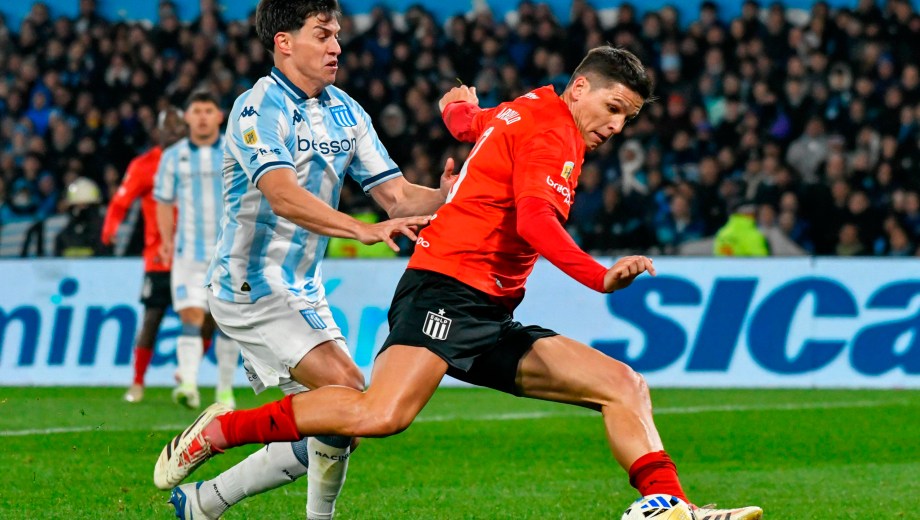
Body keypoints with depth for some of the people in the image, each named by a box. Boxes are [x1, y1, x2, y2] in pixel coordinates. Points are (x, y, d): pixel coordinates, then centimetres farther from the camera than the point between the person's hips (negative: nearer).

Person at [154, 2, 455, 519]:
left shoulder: (346, 112, 8)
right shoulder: (259, 109, -16)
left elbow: (396, 194, 4)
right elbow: (284, 197, -32)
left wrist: (444, 196, -18)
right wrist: (362, 229, -45)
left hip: (302, 290, 8)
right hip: (250, 284, -8)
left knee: (319, 438, 7)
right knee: (344, 389, -22)